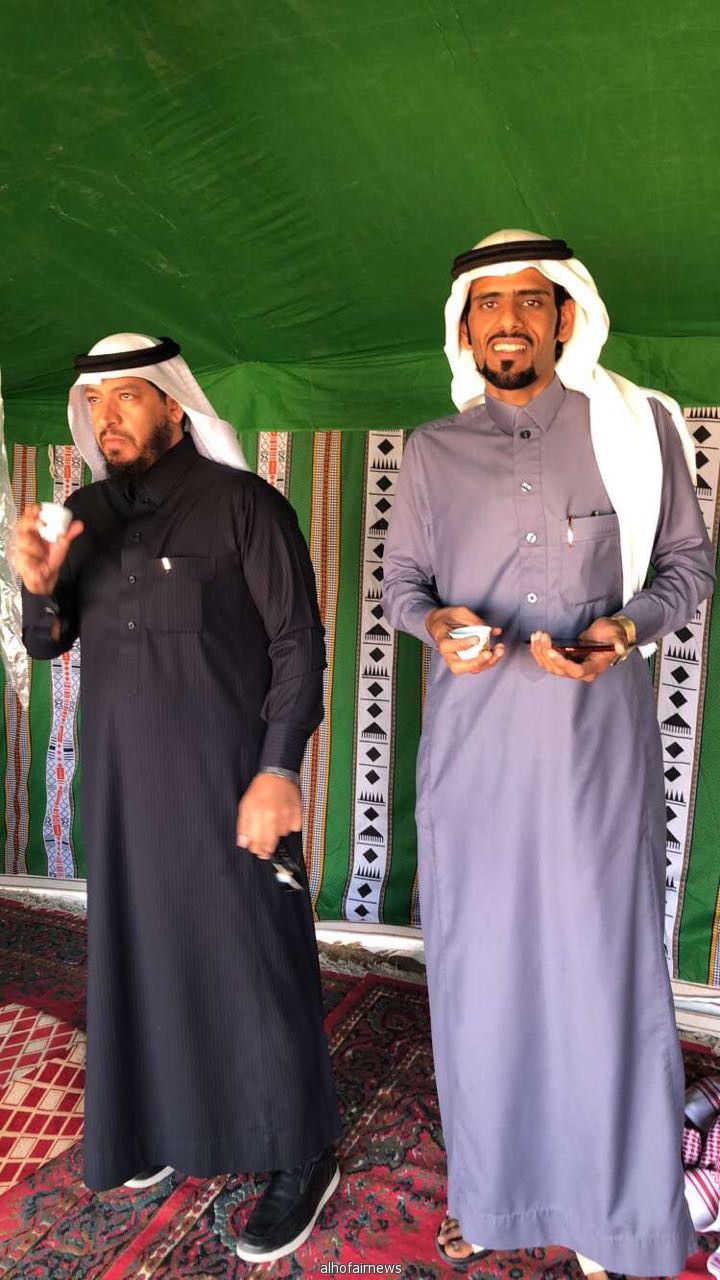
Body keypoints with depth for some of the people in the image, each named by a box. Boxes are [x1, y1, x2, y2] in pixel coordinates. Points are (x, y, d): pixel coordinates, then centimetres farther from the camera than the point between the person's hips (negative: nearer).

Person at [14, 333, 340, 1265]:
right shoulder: (86, 514, 7)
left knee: (251, 957, 2)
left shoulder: (242, 504, -10)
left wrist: (279, 769, -19)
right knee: (142, 945, 16)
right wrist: (40, 587, -11)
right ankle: (169, 1120, 38)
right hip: (122, 778, 6)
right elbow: (49, 644, 10)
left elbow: (298, 644, -12)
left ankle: (301, 1158, 21)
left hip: (226, 776, -6)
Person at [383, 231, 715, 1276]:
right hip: (470, 748, 2)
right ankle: (490, 1195, 30)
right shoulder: (433, 451, 9)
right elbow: (400, 580, 14)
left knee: (606, 964, 4)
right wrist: (435, 623, -9)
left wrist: (629, 628, -11)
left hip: (598, 741, -1)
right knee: (479, 964, 9)